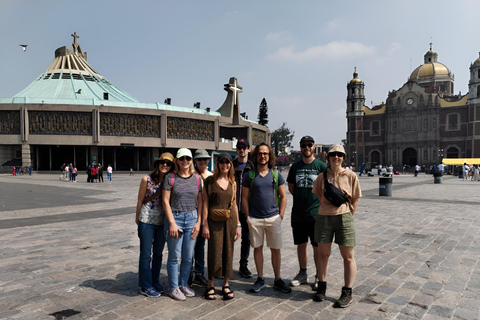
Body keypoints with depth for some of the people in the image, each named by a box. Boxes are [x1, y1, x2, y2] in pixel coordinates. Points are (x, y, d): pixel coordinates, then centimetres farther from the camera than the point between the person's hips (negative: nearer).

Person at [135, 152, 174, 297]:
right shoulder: (147, 179, -8)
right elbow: (140, 200, -1)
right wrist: (137, 219, 6)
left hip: (162, 222, 4)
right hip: (147, 221, -4)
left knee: (158, 253, 16)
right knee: (146, 254, 6)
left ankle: (155, 282, 33)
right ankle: (145, 286, 20)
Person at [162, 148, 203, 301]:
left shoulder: (196, 178, 6)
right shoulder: (170, 177, -3)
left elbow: (200, 201, 8)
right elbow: (165, 201, -6)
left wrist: (198, 222, 1)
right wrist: (172, 223, -11)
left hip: (192, 219, 3)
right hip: (175, 218, -3)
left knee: (188, 257, 10)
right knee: (174, 256, 6)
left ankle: (183, 284, 29)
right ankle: (173, 288, 22)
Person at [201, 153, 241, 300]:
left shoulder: (233, 183, 10)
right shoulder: (210, 180, -2)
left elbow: (234, 204, 13)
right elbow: (205, 203, -3)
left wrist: (238, 225, 10)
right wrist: (205, 224, -8)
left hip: (230, 221, 4)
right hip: (214, 221, -3)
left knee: (228, 252, 8)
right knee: (214, 253, -2)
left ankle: (226, 285, 21)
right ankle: (210, 286, 14)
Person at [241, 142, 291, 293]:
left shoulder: (276, 175, 4)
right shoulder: (249, 175, 2)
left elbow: (283, 196, 7)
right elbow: (244, 198, 4)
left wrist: (280, 216, 0)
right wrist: (248, 217, -1)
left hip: (273, 218, 1)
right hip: (254, 219, 0)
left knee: (276, 249, 6)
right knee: (257, 248, 9)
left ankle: (277, 280, 20)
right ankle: (260, 279, 22)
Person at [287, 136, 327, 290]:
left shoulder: (321, 166, -3)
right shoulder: (295, 166, 8)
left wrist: (317, 202, -4)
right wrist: (302, 199, 8)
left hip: (316, 213, -4)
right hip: (298, 213, 4)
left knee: (317, 247, 3)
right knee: (301, 244, 13)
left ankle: (319, 276, 18)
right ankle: (303, 274, 27)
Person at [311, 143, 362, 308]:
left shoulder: (350, 176, -1)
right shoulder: (322, 176, 3)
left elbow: (355, 199, 4)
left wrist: (348, 215, 1)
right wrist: (326, 209, 10)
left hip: (344, 218, -1)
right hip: (324, 218, 2)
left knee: (348, 256, 5)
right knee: (323, 254, 11)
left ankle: (347, 293, 18)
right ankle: (321, 287, 26)